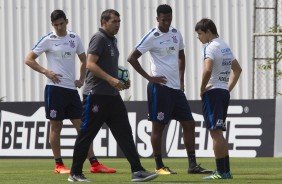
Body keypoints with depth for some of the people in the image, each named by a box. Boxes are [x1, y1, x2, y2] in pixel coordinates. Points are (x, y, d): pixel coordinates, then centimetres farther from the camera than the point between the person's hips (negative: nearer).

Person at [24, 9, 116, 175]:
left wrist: (82, 79, 11)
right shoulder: (48, 40, -3)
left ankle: (94, 164, 0)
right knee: (56, 126, 0)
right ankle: (59, 165, 8)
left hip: (72, 88, 4)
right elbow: (29, 59, -2)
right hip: (55, 88, -4)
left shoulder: (74, 38, 10)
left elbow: (83, 59, 23)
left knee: (82, 126, 2)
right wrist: (46, 71, -13)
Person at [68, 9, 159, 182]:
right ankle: (75, 173, 9)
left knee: (125, 133, 0)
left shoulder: (112, 40, 18)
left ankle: (137, 171, -6)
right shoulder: (99, 38, -9)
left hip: (112, 95, 9)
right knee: (86, 135, 0)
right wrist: (111, 80, -24)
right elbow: (90, 64, -19)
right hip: (96, 95, -9)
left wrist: (122, 81, 14)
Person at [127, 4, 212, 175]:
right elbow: (132, 58, -10)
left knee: (189, 123, 4)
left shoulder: (176, 33, 10)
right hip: (160, 86, -7)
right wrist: (149, 77, -12)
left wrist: (181, 80, 14)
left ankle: (193, 165, 7)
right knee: (158, 126, -1)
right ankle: (159, 166, 5)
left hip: (176, 87, 7)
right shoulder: (152, 37, -9)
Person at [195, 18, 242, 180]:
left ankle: (221, 172, -10)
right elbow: (237, 69, 28)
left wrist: (202, 89, -14)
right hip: (224, 92, 9)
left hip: (212, 92, -9)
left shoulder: (211, 47, -12)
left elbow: (207, 70, -27)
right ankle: (226, 170, 15)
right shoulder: (226, 47, 17)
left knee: (216, 132, -8)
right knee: (219, 133, 15)